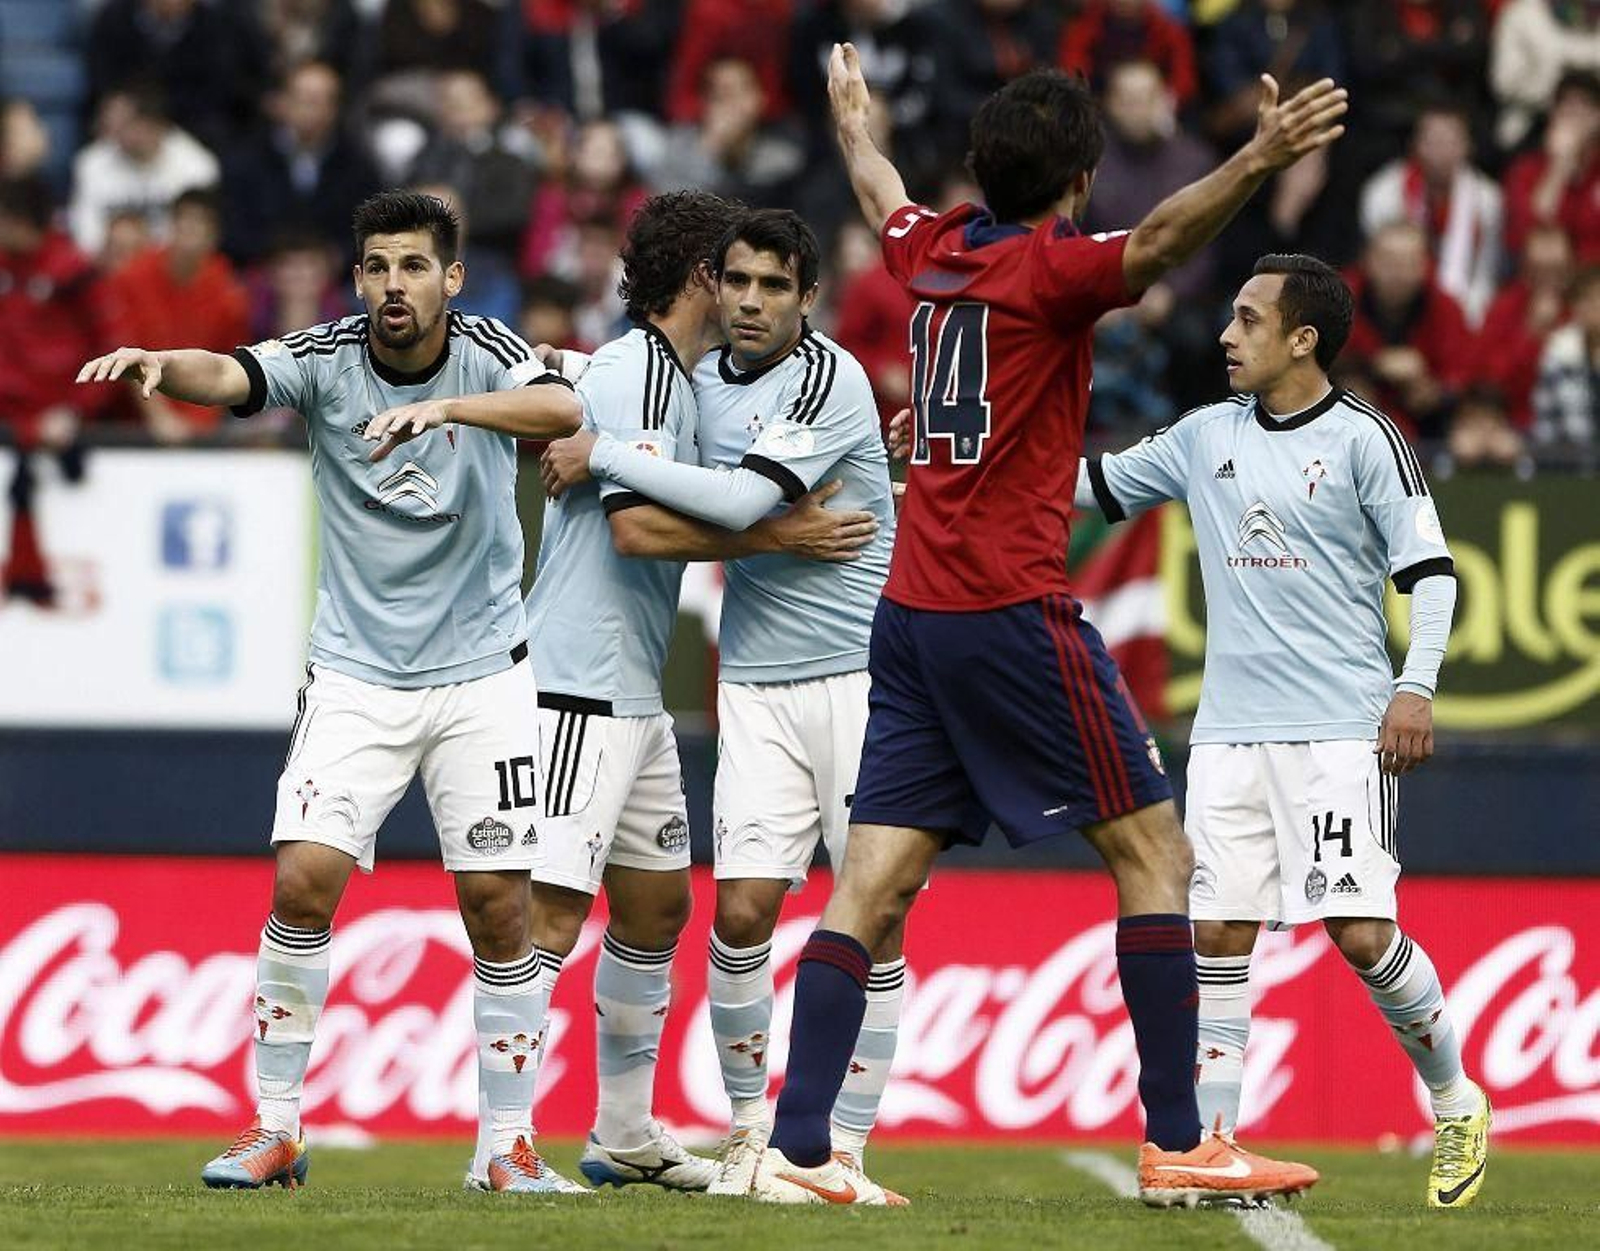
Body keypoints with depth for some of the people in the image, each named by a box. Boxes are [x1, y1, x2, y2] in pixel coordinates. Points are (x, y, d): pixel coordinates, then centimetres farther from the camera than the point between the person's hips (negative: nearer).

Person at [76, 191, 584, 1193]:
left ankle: (511, 1140, 10)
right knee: (302, 881, -11)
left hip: (482, 675, 0)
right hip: (355, 676, 0)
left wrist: (447, 405, -45)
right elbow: (230, 376, -26)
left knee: (498, 906, -2)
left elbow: (564, 408, -29)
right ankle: (277, 1128, -1)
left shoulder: (483, 354, -9)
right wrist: (158, 364, -48)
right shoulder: (327, 357, -7)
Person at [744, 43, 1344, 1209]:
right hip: (1013, 613, -7)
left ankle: (797, 1149, -3)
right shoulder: (1047, 268, -9)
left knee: (874, 885, 3)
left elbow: (884, 196, 35)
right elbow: (1154, 243, -31)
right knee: (1154, 850, 0)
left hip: (912, 618, 7)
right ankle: (1177, 1144, -3)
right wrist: (1259, 161, -46)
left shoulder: (933, 252, 11)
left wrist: (854, 120, 56)